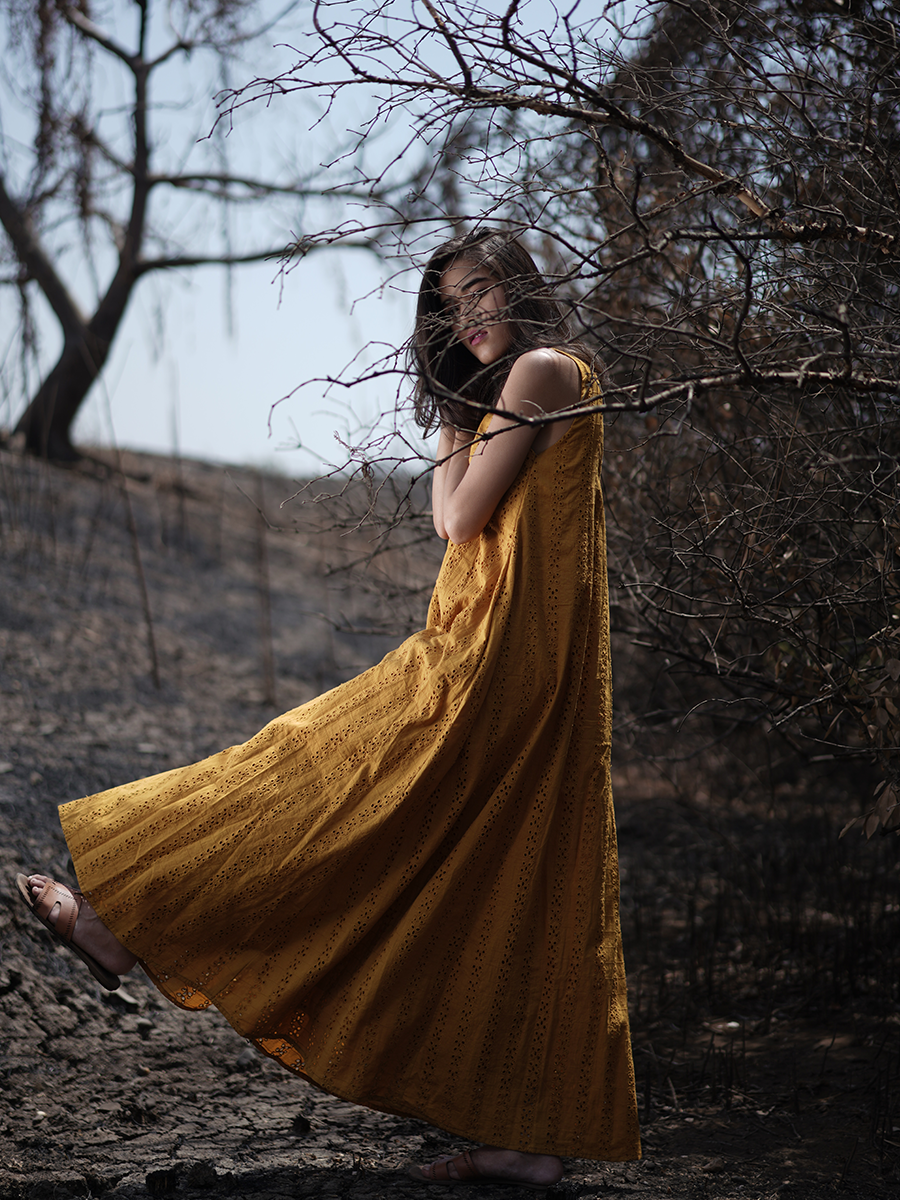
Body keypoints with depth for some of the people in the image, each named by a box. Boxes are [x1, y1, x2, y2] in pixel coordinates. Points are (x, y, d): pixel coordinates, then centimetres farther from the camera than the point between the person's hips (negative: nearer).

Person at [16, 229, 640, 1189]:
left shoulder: (539, 370, -6)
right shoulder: (536, 386, 24)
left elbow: (460, 517, -10)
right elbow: (461, 528, 20)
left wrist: (455, 430, 5)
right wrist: (457, 423, 17)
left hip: (499, 654, -10)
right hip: (530, 668, 10)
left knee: (332, 790, -4)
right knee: (513, 893, 6)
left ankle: (133, 931, 3)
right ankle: (534, 1136, 6)